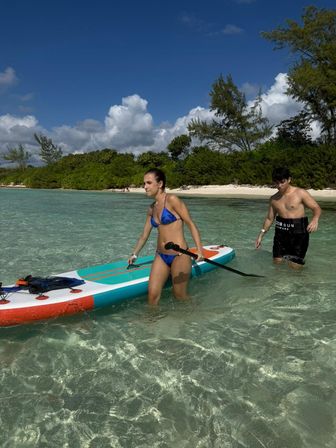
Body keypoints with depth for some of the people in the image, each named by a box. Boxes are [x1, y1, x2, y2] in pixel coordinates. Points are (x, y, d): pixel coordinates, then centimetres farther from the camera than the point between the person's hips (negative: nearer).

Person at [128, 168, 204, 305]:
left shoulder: (172, 200, -11)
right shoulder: (151, 208, 10)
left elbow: (191, 224, -11)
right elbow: (144, 235, 20)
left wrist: (199, 250, -18)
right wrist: (135, 254, 24)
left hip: (179, 256, -6)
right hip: (161, 256, 6)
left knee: (180, 296, 8)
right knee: (152, 295, 1)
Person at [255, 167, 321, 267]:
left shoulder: (301, 193, -7)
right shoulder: (274, 199, 7)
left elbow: (316, 208, -6)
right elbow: (270, 218, 16)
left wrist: (315, 219, -28)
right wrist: (261, 234, 11)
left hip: (298, 233, -4)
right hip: (280, 232, 4)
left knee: (295, 266, 0)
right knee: (277, 262, 8)